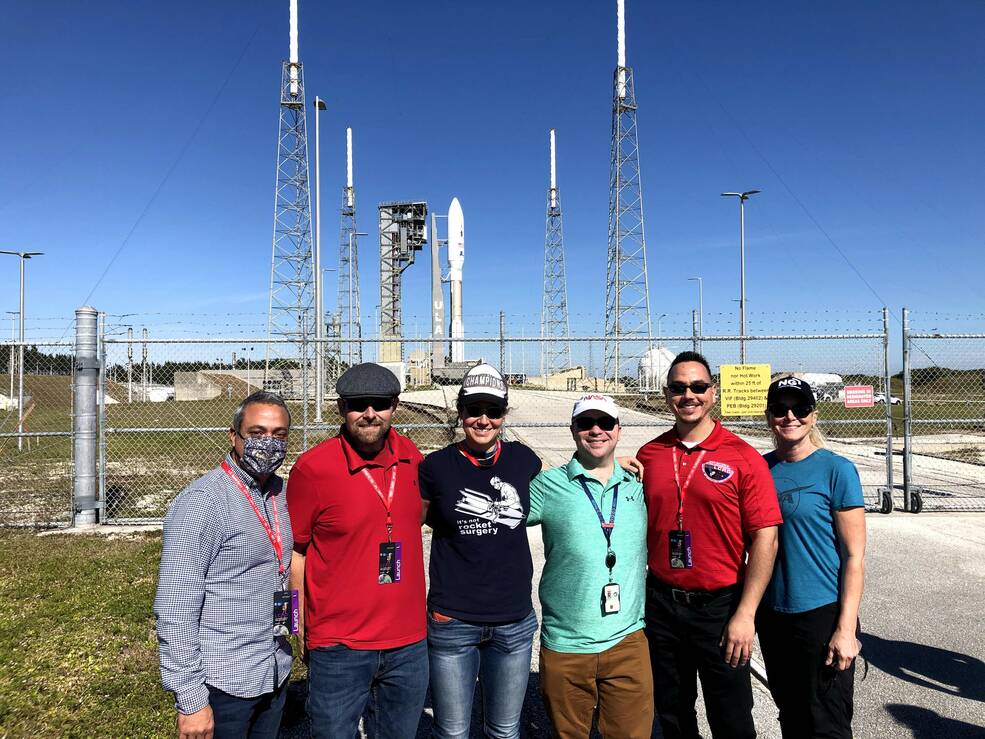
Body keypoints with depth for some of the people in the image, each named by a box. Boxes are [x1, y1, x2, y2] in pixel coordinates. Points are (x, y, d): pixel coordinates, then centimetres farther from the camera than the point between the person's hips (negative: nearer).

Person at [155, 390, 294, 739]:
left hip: (275, 674, 7)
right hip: (223, 684, -7)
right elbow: (174, 610, -18)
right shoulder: (201, 502, -18)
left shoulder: (280, 492, 3)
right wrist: (189, 700, -18)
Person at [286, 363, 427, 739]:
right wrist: (302, 631, -3)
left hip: (409, 644, 5)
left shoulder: (410, 455, 0)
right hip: (340, 650, -4)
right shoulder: (312, 467, -14)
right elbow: (294, 552, -5)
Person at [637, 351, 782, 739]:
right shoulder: (648, 455, 2)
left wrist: (745, 615, -13)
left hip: (720, 606, -3)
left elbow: (764, 537, -10)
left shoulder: (742, 457, -9)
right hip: (660, 603, 3)